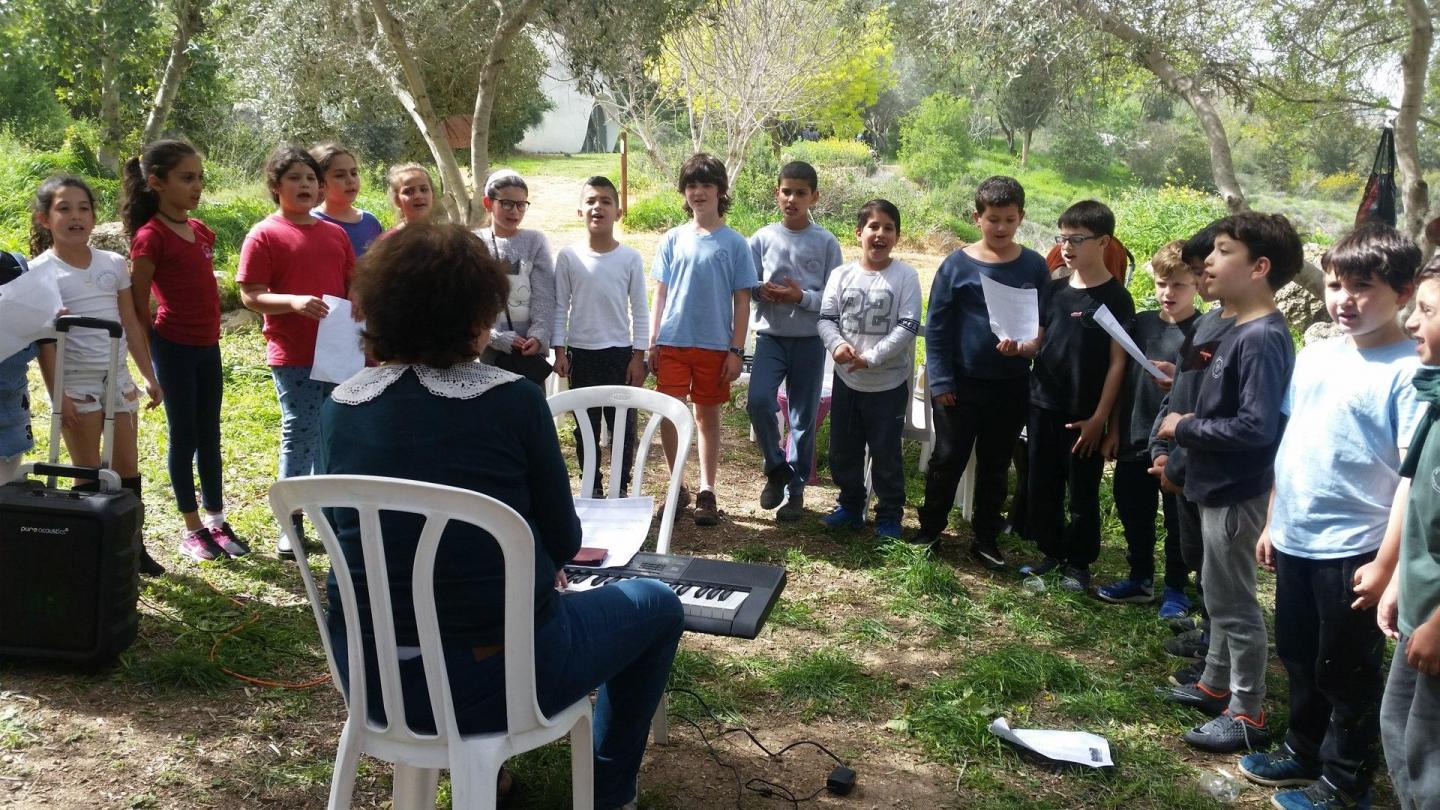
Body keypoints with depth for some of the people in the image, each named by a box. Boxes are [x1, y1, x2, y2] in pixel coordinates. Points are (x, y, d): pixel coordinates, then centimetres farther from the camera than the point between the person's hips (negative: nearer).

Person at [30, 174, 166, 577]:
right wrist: (57, 395, -13)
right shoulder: (40, 271, -7)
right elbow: (44, 340, -9)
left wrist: (148, 374, 7)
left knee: (127, 469, 10)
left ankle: (134, 546, 21)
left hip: (118, 377, 4)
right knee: (89, 475, 2)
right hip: (77, 382, -4)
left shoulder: (114, 264, 5)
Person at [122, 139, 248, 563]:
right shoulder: (151, 237, -14)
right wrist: (154, 358, -3)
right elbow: (138, 306, -9)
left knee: (209, 435, 13)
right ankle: (192, 528, 14)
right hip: (174, 348, -7)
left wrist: (210, 335, 15)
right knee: (184, 436, 3)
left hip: (207, 346, 7)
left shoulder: (201, 231, 8)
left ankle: (216, 520, 23)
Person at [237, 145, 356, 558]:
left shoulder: (335, 233, 10)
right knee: (300, 434, 0)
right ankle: (291, 523, 13)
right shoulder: (264, 235, -5)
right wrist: (295, 301, -25)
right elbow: (250, 296, -9)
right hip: (294, 355, -5)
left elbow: (353, 288, 16)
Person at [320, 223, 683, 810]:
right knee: (658, 606, 19)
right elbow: (562, 544, -4)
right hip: (490, 681, -5)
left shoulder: (339, 408, -2)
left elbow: (349, 537, 12)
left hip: (367, 678, 6)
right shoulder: (512, 400, -14)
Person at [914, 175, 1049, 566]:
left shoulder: (1034, 266, -1)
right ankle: (929, 530, 23)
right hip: (961, 383, -2)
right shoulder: (957, 265, -7)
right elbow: (936, 327, -5)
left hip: (1012, 386, 2)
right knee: (948, 460, 7)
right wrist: (940, 380, -9)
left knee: (995, 465, 14)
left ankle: (986, 539, 27)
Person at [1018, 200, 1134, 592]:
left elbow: (1117, 363, -9)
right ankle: (1051, 552, 28)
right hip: (1043, 405, 5)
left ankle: (1078, 562, 20)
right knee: (1042, 486, 13)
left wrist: (1099, 418, -13)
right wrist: (1018, 347, -9)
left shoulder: (1115, 298, -9)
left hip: (1084, 413, -5)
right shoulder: (1053, 290, 6)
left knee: (1083, 492, 6)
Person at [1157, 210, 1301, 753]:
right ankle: (1216, 685, 36)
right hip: (1219, 485, 9)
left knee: (1235, 603, 2)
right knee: (1220, 596, 21)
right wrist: (1183, 451, 7)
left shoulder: (1262, 338, -23)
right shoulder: (1240, 330, 6)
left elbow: (1256, 427, -29)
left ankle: (1249, 715, 15)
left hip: (1236, 492, -9)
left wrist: (1184, 428, -18)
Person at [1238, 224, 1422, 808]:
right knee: (1299, 657, 21)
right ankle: (1304, 752, 40)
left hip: (1353, 550, -7)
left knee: (1348, 672, 10)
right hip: (1294, 540, 7)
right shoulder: (1314, 356, 6)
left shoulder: (1408, 372, -15)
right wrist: (1272, 524, 14)